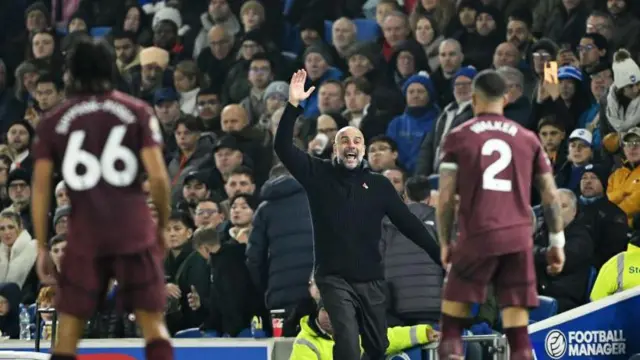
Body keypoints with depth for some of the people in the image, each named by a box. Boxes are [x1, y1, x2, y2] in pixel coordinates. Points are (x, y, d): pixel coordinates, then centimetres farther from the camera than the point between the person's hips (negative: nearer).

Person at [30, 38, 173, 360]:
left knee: (67, 333, 9)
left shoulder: (53, 122, 8)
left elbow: (40, 188, 2)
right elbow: (158, 177, -4)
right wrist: (162, 226, 10)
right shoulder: (137, 112, 5)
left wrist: (42, 249, 7)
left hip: (84, 236, 1)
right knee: (154, 325, 5)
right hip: (135, 231, -1)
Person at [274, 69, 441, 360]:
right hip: (334, 278, -3)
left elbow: (408, 223, 8)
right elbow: (283, 148, -6)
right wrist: (293, 106, -17)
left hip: (372, 279, 3)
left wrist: (440, 256, 1)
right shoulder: (319, 175, 3)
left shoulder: (379, 185, 7)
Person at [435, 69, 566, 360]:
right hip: (519, 239, 2)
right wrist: (557, 241, 16)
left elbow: (446, 198, -1)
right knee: (517, 328, 3)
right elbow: (550, 195, 9)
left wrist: (445, 243, 9)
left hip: (477, 238, -2)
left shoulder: (458, 137, 3)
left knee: (453, 318, 9)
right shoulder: (527, 139, 11)